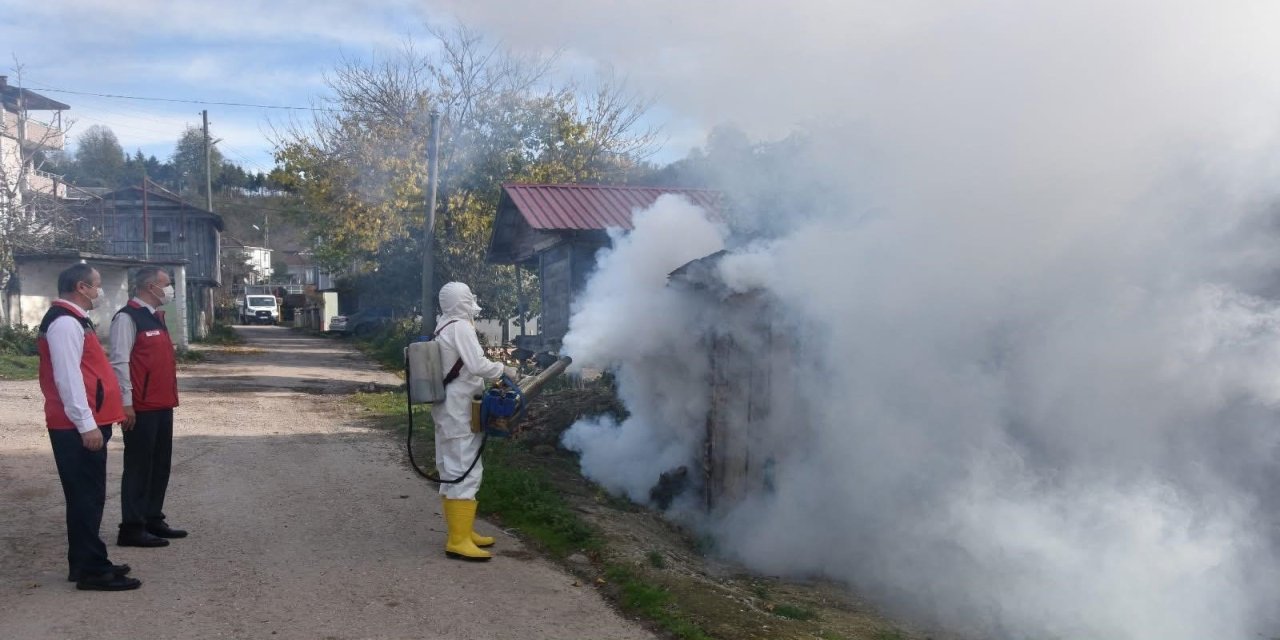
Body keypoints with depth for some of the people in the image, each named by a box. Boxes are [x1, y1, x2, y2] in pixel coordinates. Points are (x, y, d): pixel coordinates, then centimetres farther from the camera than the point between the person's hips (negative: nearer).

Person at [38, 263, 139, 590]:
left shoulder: (74, 320, 18)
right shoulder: (65, 323, -15)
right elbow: (68, 378, -22)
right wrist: (86, 424, -23)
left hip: (84, 425, 10)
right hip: (78, 428, -10)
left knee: (87, 496, 15)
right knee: (86, 496, -6)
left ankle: (86, 563, 23)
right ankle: (91, 570, 0)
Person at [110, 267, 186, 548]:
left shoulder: (156, 316, 16)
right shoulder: (127, 317, -13)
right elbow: (120, 363, -17)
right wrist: (126, 404, -19)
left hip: (162, 404, 9)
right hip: (141, 408, -9)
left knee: (161, 464, 14)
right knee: (139, 466, -2)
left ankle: (153, 519, 24)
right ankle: (132, 528, 6)